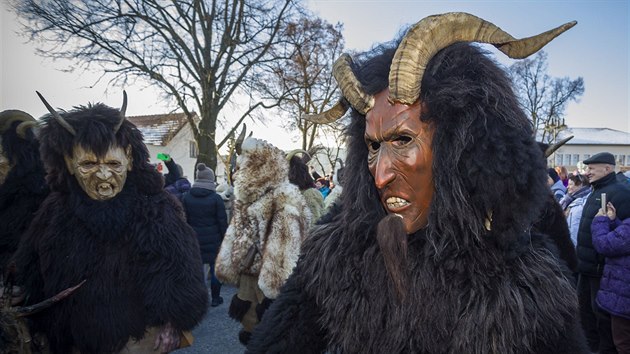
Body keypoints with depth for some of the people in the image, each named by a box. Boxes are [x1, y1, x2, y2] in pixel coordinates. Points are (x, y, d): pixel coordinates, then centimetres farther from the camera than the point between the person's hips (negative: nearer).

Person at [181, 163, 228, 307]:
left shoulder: (186, 197, -1)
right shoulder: (216, 198, -10)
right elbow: (222, 221, -7)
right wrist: (224, 239, 3)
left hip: (194, 240, 2)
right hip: (213, 240, -2)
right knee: (215, 268, 11)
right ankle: (215, 298, 22)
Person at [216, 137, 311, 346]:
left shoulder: (283, 199, -19)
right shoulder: (249, 193, 10)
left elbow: (285, 249, -23)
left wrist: (273, 293, -22)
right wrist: (237, 283, 16)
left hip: (267, 287, -8)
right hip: (249, 278, 8)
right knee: (250, 334, 18)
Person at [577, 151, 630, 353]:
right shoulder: (595, 192, 13)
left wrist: (604, 262, -26)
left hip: (603, 267, -9)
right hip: (588, 265, 9)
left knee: (601, 311, 3)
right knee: (585, 307, 19)